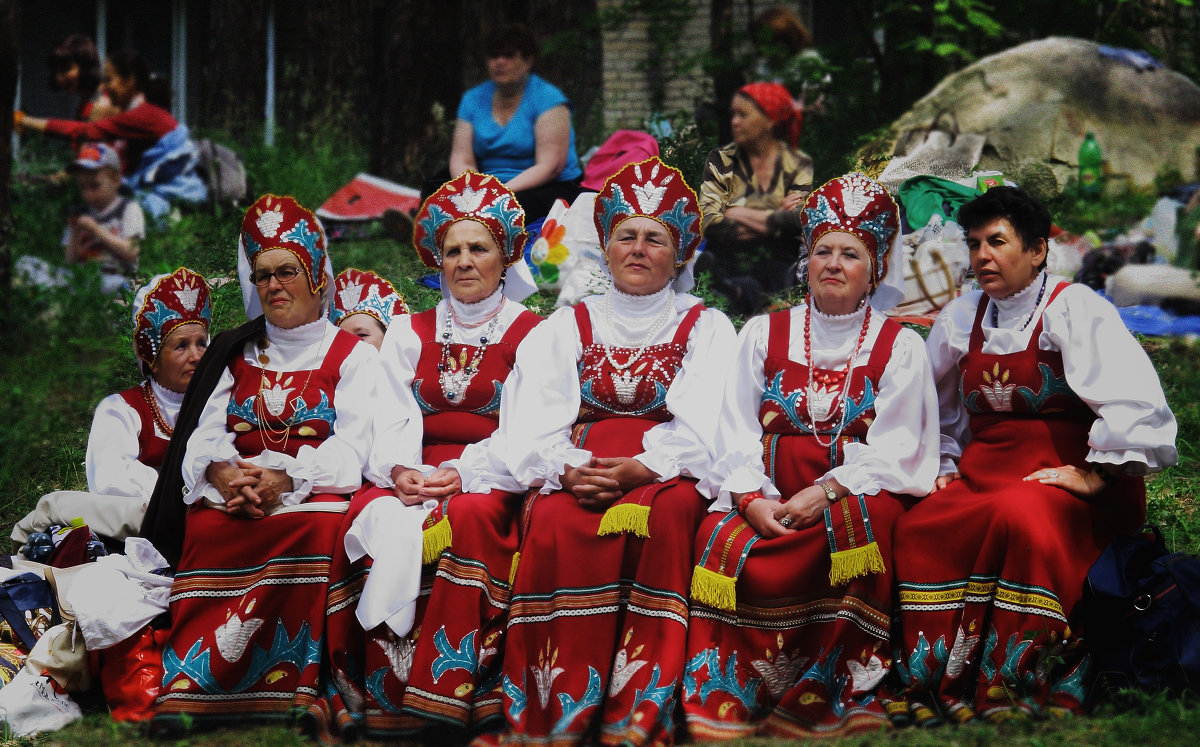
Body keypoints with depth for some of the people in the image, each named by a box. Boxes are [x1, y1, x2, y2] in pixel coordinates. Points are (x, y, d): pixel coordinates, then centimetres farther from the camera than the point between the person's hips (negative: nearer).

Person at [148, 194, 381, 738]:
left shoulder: (352, 355, 11)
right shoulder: (237, 356, 23)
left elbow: (352, 446, -3)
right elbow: (205, 434, 11)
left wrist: (286, 479, -21)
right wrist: (222, 471, -15)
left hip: (317, 491, -3)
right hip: (239, 488, 3)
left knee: (317, 528, -39)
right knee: (207, 526, -33)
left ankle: (301, 684, -38)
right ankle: (188, 688, -38)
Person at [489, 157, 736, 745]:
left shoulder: (705, 328, 16)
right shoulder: (566, 327, 21)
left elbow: (704, 428, 0)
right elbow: (533, 426, 7)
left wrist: (638, 469, -17)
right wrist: (569, 469, -15)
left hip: (665, 476, -1)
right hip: (577, 471, 1)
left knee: (663, 517, -37)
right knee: (556, 525, -34)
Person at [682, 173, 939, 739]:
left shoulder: (899, 347, 10)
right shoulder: (763, 335, 17)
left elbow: (894, 449, -1)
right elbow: (736, 432, 7)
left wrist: (825, 493, -16)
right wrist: (751, 498, -13)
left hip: (855, 494, -2)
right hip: (768, 496, 2)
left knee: (860, 520, -37)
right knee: (722, 539, -31)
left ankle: (835, 699, -31)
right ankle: (725, 709, -29)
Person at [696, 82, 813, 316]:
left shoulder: (799, 166, 8)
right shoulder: (721, 161, 11)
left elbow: (796, 221, -10)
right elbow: (709, 222, -4)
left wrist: (738, 213, -3)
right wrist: (772, 219, -5)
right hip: (725, 267, 1)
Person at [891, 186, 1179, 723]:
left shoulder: (1073, 309, -4)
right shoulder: (961, 319, 16)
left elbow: (1133, 399, -16)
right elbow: (942, 411, 32)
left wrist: (1095, 477, -18)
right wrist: (947, 467, 17)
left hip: (1062, 473, -6)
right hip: (982, 472, 6)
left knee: (1023, 518, -39)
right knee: (917, 530, -23)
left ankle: (1014, 695, -33)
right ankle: (941, 694, -20)